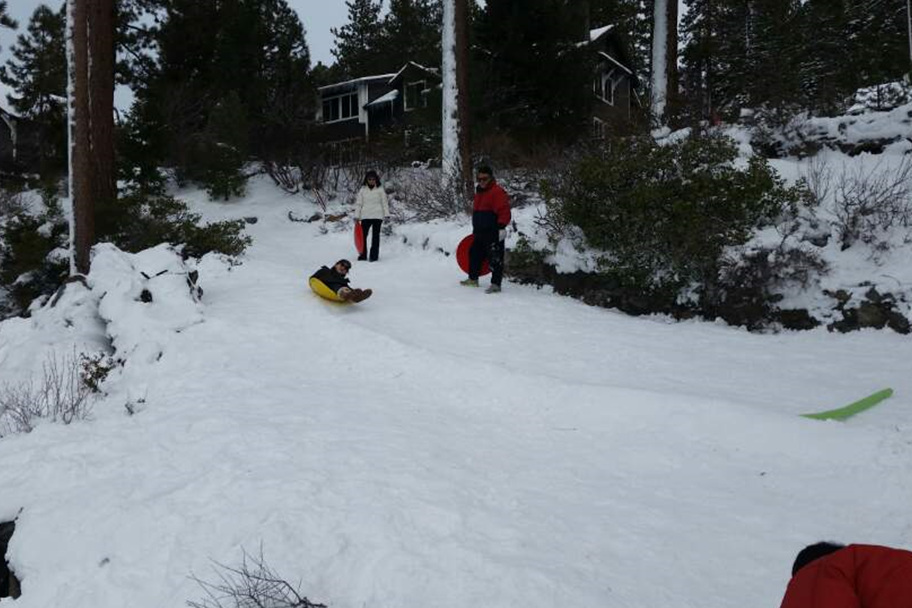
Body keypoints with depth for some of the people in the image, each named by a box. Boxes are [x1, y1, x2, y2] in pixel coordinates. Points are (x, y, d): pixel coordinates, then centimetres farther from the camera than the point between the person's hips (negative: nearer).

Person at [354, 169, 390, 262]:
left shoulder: (380, 189, 2)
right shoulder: (362, 190, 6)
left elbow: (385, 202, 3)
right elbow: (358, 203, 7)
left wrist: (386, 214, -5)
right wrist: (357, 216, 3)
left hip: (377, 216, -2)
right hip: (365, 216, 2)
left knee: (375, 236, 3)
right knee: (362, 235, -1)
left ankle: (374, 255, 7)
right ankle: (363, 255, 8)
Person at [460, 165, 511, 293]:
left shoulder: (497, 191, -11)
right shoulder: (479, 192, 18)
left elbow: (504, 211, -18)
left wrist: (501, 227, -24)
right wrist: (475, 229, 27)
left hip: (493, 233, -9)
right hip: (479, 233, 9)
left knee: (495, 258, -7)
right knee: (474, 254, 18)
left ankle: (496, 284, -5)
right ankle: (473, 278, 33)